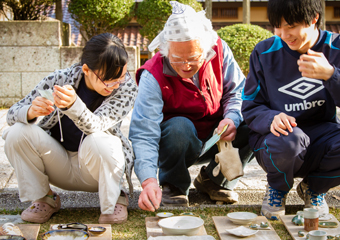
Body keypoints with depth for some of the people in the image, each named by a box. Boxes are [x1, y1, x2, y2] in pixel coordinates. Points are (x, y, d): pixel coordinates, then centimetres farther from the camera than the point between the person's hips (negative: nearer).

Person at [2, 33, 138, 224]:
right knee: (18, 133, -23)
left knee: (98, 140, -36)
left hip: (98, 166, -2)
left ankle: (114, 201, -6)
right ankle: (44, 199, 0)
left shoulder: (126, 88, -15)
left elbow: (95, 126, -30)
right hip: (59, 166, 2)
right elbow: (13, 114, -9)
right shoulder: (60, 80, -12)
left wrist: (72, 105, -51)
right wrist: (32, 112, -33)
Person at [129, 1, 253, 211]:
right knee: (179, 127, -37)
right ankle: (173, 186, -6)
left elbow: (237, 91, -2)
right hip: (178, 141, -4)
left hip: (217, 139, 4)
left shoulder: (219, 50, -14)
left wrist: (232, 118, -25)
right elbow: (143, 134, -34)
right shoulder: (153, 76, -26)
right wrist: (148, 181, -49)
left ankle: (214, 180, 4)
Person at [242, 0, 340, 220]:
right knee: (288, 140, -39)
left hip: (321, 134, 2)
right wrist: (272, 119, -25)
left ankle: (314, 187, 5)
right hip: (275, 136, -2)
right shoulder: (265, 53, -4)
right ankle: (278, 188, 1)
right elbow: (250, 107, -2)